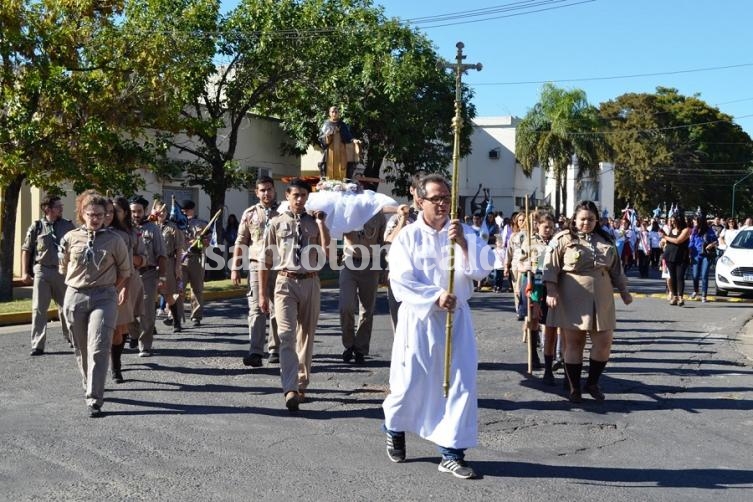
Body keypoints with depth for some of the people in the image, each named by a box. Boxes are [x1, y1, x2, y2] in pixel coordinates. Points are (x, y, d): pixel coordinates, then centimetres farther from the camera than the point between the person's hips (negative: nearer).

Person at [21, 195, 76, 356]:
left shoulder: (68, 226, 3)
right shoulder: (37, 226, 0)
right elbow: (26, 250, 4)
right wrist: (25, 272, -1)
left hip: (62, 271, 1)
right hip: (41, 271, -1)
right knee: (39, 308, 0)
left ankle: (71, 337, 29)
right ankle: (37, 345, 4)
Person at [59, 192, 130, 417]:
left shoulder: (114, 240, 0)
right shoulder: (70, 238, 4)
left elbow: (124, 270, 11)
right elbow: (64, 267, 18)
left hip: (104, 297, -3)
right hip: (75, 296, 3)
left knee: (98, 348, -12)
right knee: (81, 348, 13)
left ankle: (94, 399, -12)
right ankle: (90, 387, 33)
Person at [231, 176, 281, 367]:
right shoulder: (250, 214, 9)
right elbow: (240, 242, 10)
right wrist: (235, 268, 4)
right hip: (257, 265, -1)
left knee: (277, 309, 8)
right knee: (257, 308, -9)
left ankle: (275, 350, 18)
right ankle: (255, 352, -14)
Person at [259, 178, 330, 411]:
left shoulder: (314, 222, 8)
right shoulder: (277, 223, 3)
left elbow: (326, 250, -6)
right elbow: (266, 259, 4)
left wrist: (320, 221, -7)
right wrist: (262, 293, 2)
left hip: (310, 283, 2)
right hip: (285, 282, -2)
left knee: (306, 336, 11)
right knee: (287, 336, -14)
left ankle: (301, 384, 26)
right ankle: (290, 390, -19)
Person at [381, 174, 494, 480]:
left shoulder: (464, 233, 2)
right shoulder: (408, 237, -3)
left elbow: (483, 268, -9)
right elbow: (401, 281, -11)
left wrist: (463, 243, -23)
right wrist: (436, 297, -21)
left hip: (456, 318, 2)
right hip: (419, 318, -2)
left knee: (461, 384, -1)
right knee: (411, 381, 8)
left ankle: (451, 452, 9)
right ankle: (394, 428, 38)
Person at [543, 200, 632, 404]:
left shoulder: (605, 240, 12)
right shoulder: (563, 239, -2)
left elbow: (616, 269, 18)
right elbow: (551, 267, -6)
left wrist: (624, 292, 17)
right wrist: (551, 291, -15)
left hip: (600, 301, 4)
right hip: (572, 301, -4)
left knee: (604, 342, 2)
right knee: (573, 344, 3)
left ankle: (592, 383, 22)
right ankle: (575, 389, 14)